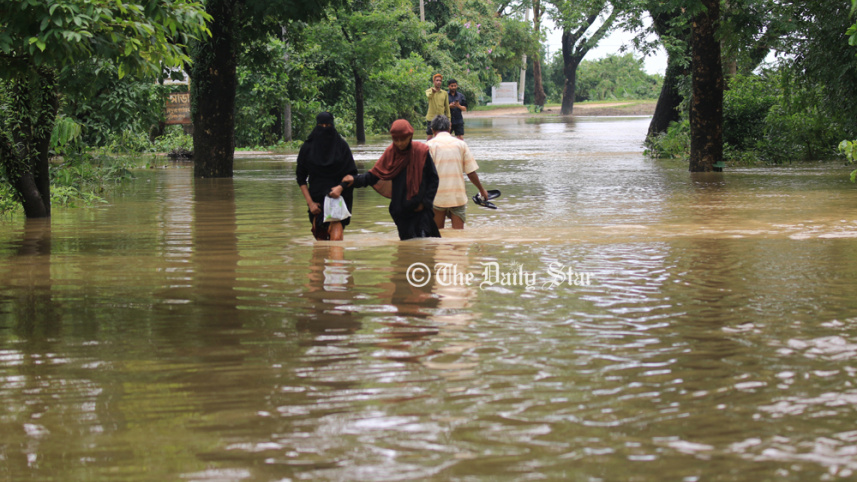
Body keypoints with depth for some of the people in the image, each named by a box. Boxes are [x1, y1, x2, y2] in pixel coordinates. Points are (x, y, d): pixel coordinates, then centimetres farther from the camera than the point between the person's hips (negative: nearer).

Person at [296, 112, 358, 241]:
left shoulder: (341, 146, 3)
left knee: (336, 238, -20)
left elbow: (351, 174, 2)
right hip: (317, 200, 2)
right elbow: (301, 179, 7)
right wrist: (310, 202, -2)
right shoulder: (307, 148, 5)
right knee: (321, 239, 1)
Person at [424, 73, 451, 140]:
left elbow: (447, 107, 11)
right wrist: (433, 91, -51)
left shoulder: (445, 93, 7)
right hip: (430, 118, -2)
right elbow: (429, 95, -28)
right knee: (429, 137, -2)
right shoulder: (429, 91, -2)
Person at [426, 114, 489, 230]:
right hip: (458, 196, 1)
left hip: (437, 197, -1)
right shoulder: (461, 144, 4)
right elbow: (471, 172, 3)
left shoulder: (429, 145, -1)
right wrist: (482, 190, 16)